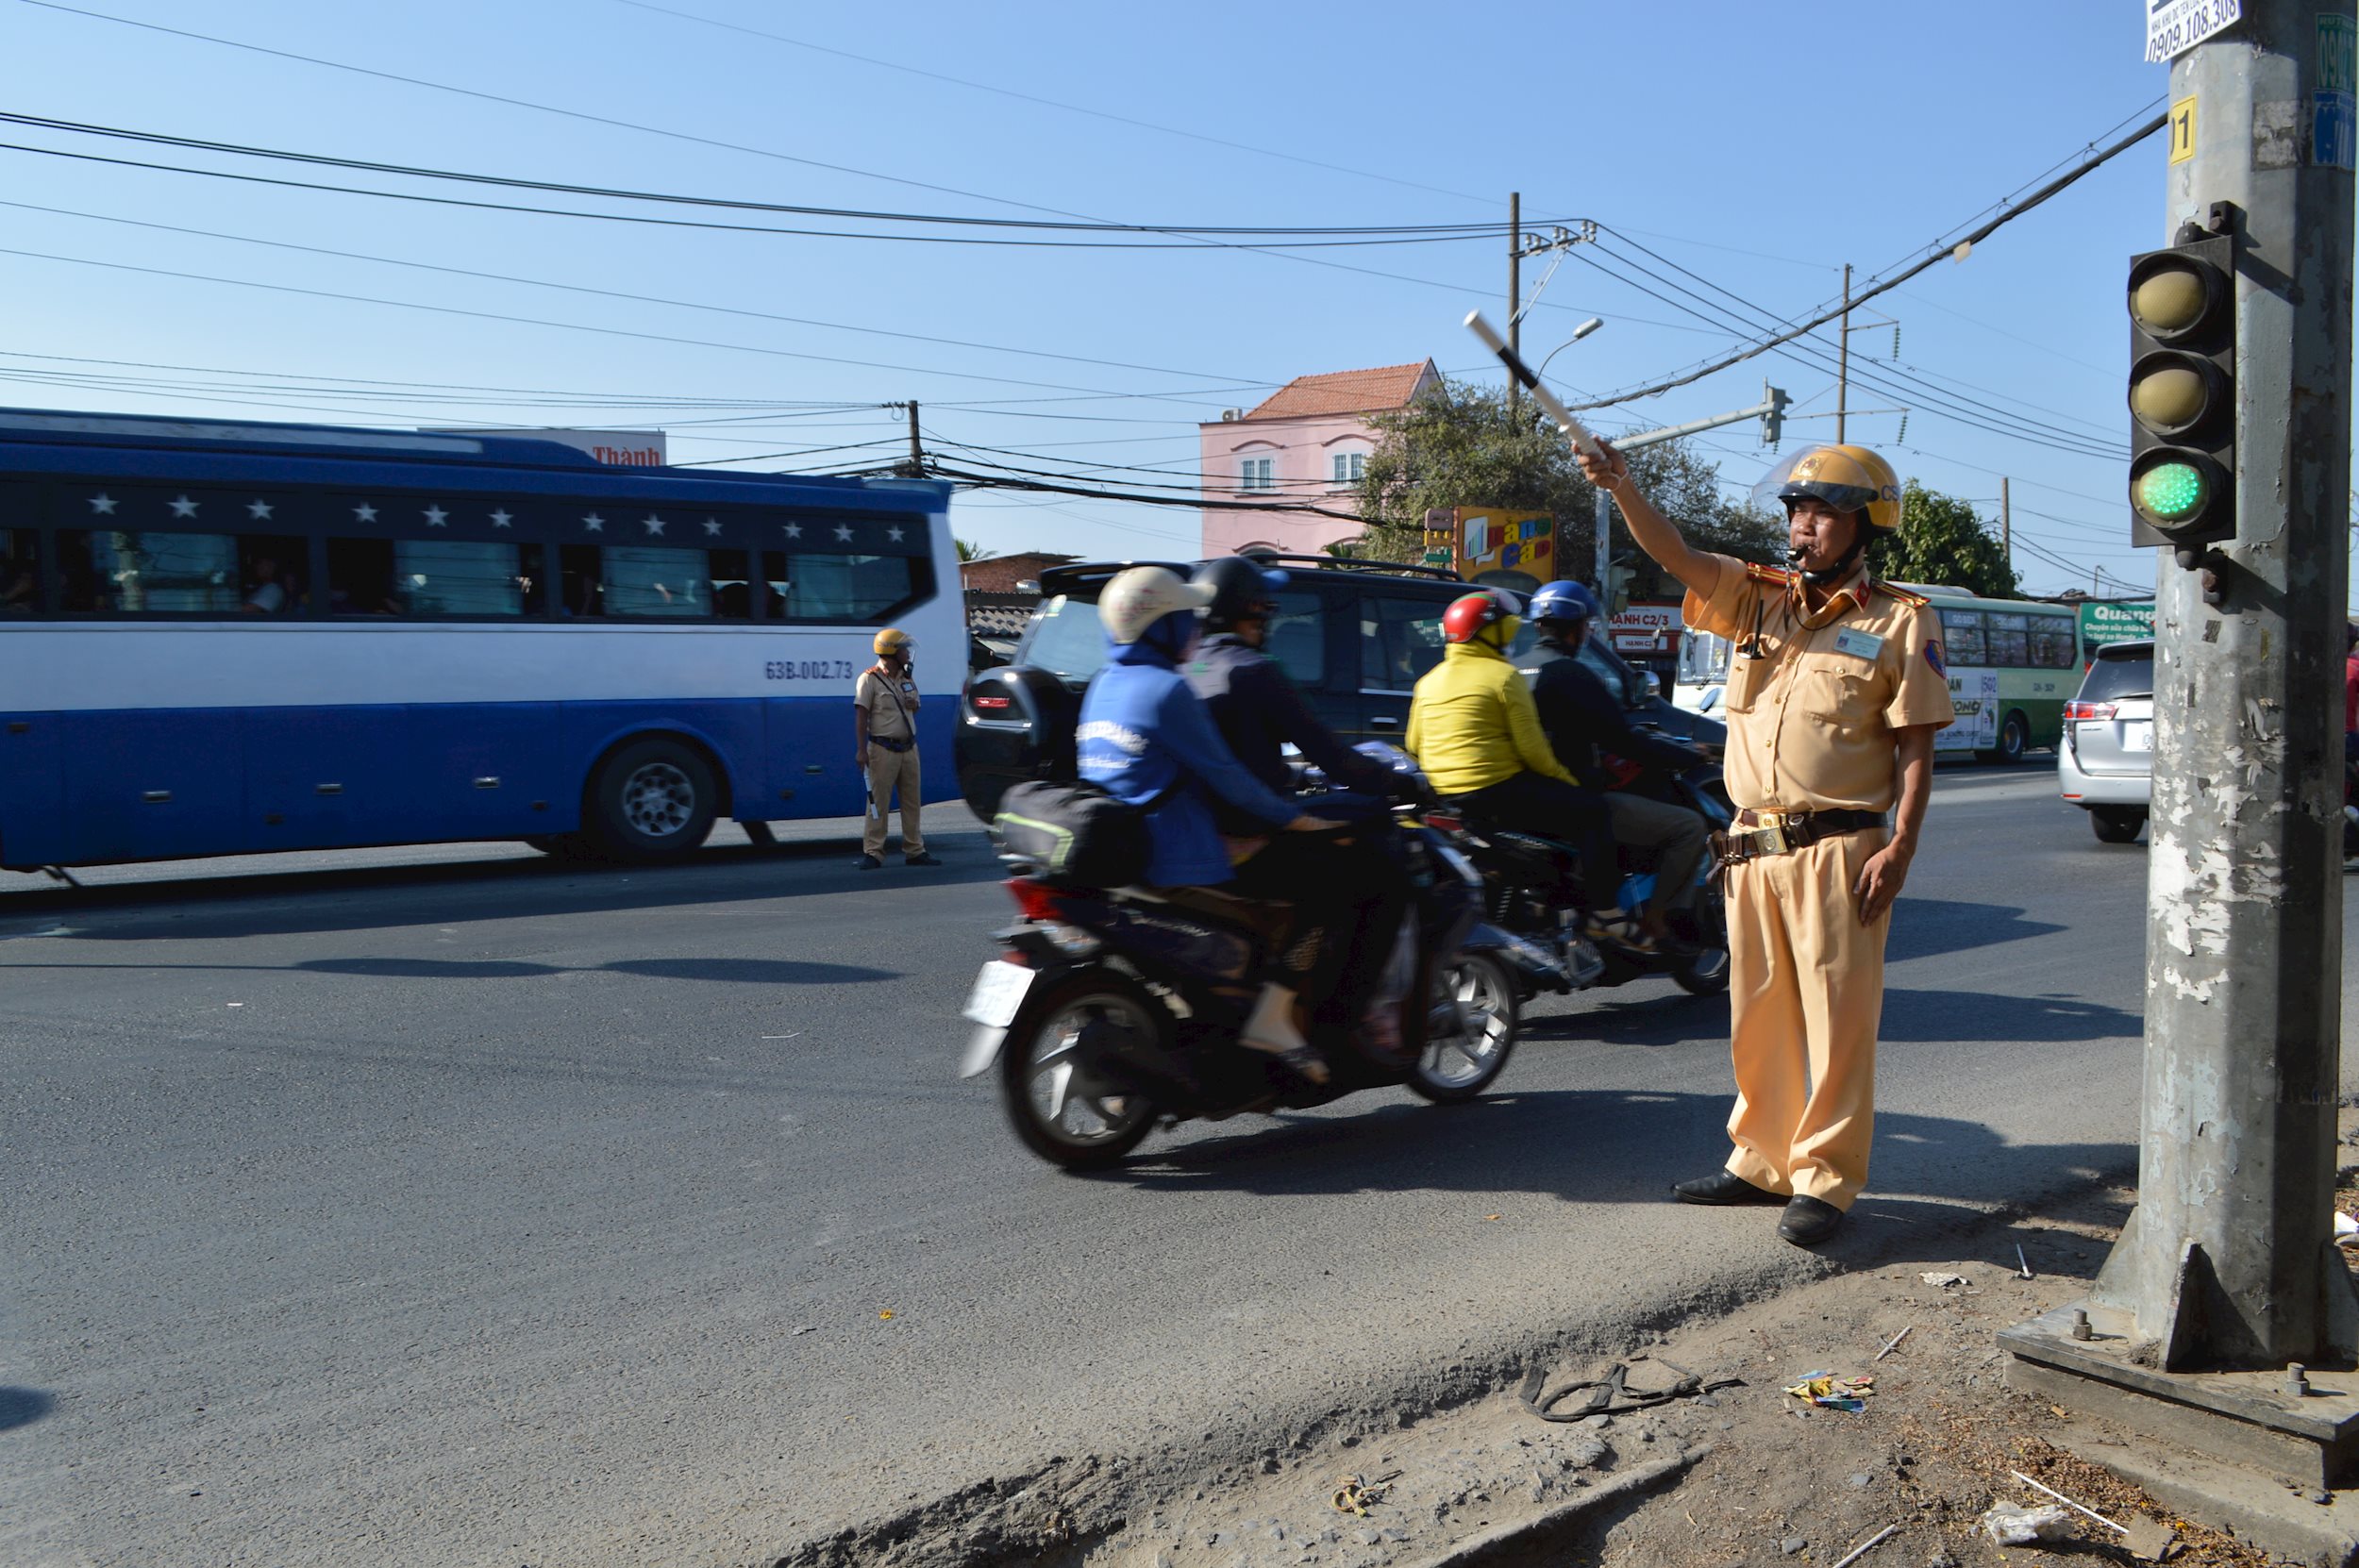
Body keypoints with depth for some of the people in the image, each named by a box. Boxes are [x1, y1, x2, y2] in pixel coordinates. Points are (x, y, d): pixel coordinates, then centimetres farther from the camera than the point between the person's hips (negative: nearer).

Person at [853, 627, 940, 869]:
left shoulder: (907, 676, 13)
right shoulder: (869, 679, -8)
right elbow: (861, 716, -12)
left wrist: (913, 704, 1)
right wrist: (861, 749, -19)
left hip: (909, 747, 7)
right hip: (883, 749, -7)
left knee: (912, 801, 8)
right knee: (878, 802, -5)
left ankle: (914, 851, 15)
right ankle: (872, 853, -1)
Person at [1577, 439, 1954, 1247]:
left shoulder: (1902, 621, 2)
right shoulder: (1757, 598, 13)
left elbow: (1916, 749, -2)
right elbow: (1674, 556, -1)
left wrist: (1900, 848, -12)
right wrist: (1623, 489, -17)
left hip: (1838, 848, -5)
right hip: (1752, 847, 5)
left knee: (1837, 1016, -1)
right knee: (1758, 1015, 12)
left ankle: (1824, 1179, 9)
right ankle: (1761, 1161, 24)